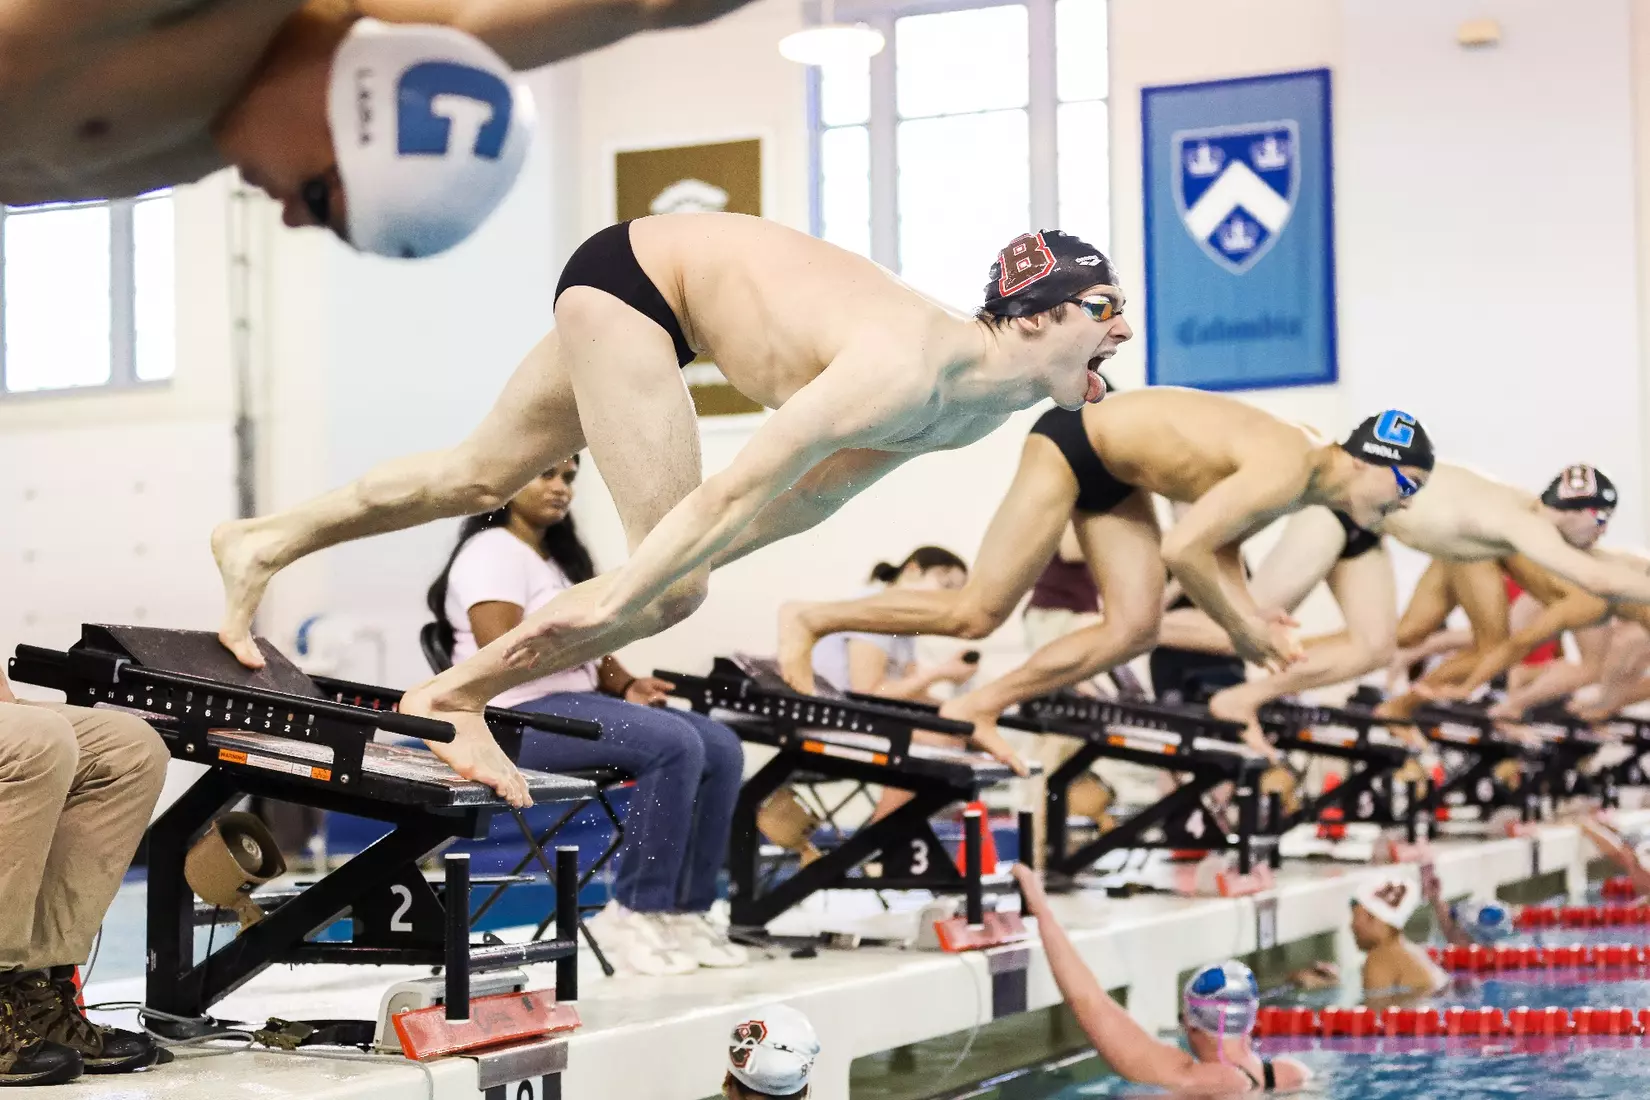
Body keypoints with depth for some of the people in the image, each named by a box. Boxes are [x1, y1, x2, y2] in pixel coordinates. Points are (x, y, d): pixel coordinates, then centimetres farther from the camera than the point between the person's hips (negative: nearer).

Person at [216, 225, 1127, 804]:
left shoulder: (991, 404, -6)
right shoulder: (911, 369, -34)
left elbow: (809, 490, 5)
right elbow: (739, 488, -35)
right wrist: (610, 603, -34)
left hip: (653, 289, 8)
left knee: (483, 476, 19)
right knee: (669, 586, -13)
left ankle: (264, 544, 34)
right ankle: (453, 696, 2)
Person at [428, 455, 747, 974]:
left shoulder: (560, 558, 23)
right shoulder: (492, 552, -8)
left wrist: (626, 685, 0)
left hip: (577, 703, 10)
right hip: (519, 717, -9)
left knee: (721, 749, -7)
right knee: (675, 745, -28)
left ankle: (685, 910, -5)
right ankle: (635, 913, -20)